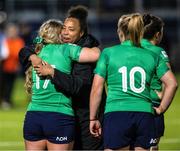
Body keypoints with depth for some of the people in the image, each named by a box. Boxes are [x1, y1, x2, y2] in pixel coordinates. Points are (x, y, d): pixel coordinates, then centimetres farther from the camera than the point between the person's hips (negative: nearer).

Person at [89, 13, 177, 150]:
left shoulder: (108, 53, 5)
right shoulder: (152, 56, 12)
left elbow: (96, 89, 2)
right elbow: (172, 83, 6)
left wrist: (93, 118, 9)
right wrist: (161, 109, 16)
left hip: (116, 114, -3)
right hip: (145, 115, 3)